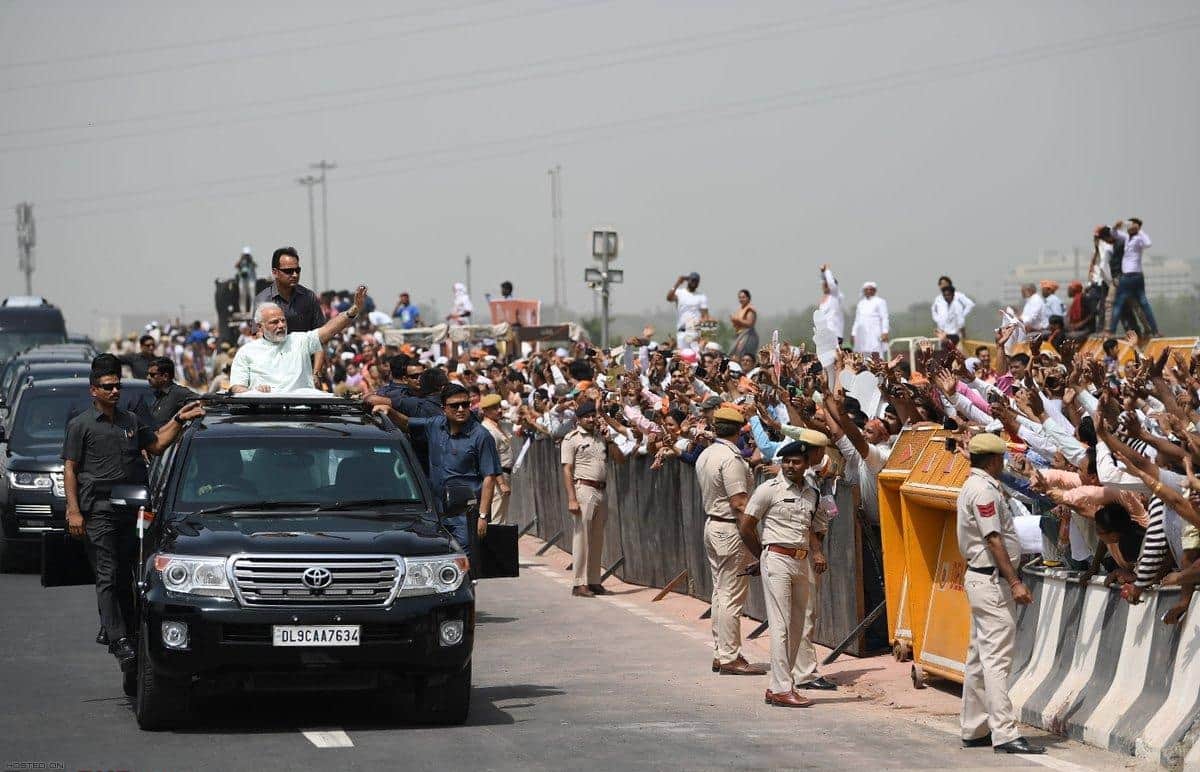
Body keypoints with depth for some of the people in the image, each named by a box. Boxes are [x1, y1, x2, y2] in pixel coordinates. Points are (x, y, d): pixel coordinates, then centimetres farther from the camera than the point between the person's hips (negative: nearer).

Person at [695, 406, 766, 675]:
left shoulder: (705, 456, 10)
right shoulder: (731, 458, -18)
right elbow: (739, 502, -21)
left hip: (712, 524, 10)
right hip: (731, 530, -10)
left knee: (720, 592, 14)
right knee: (732, 596, -6)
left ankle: (720, 653, 19)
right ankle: (729, 657, -4)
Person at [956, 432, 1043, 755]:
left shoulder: (972, 487, 17)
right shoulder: (984, 490, -15)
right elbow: (993, 539, -21)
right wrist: (1015, 582, -22)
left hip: (980, 577, 11)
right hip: (992, 580, -11)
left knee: (980, 657, 14)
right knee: (997, 657, -13)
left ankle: (974, 730, 19)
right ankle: (1004, 733, -16)